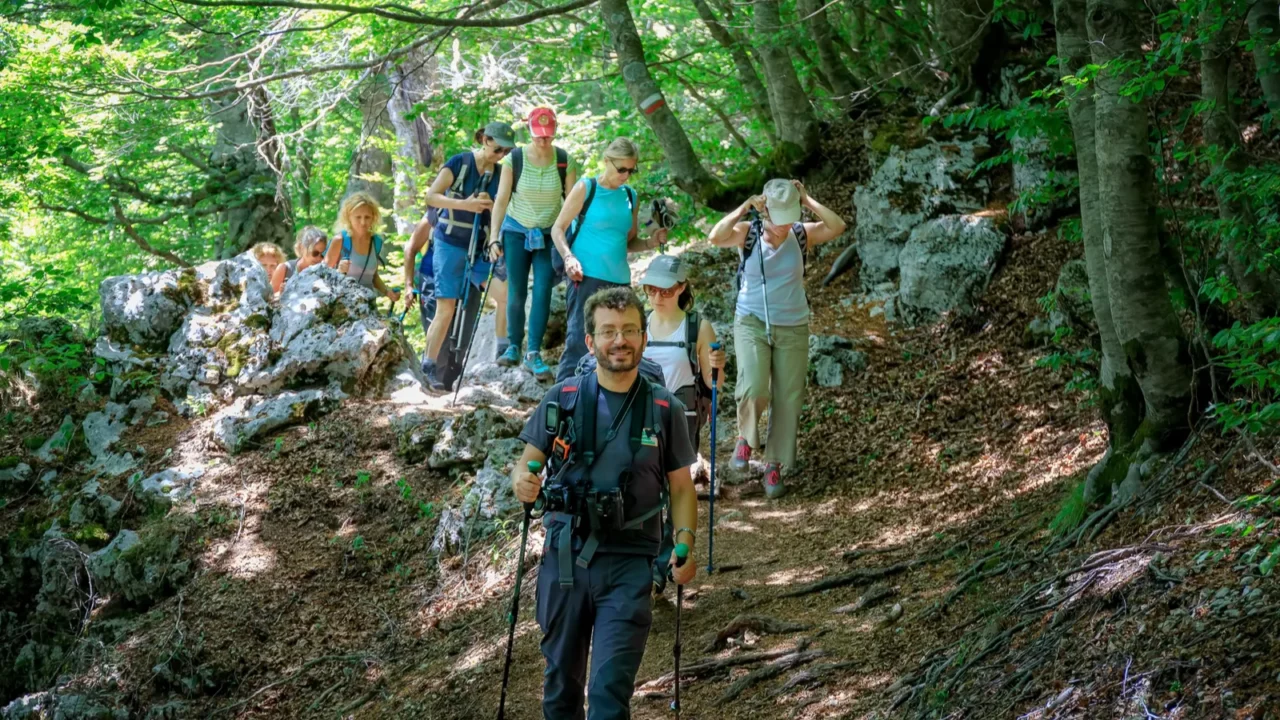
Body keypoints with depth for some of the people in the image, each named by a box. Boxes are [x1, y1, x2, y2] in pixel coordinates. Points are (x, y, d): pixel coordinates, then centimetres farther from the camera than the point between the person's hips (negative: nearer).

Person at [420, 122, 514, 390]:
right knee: (446, 308, -6)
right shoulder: (459, 163, -9)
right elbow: (431, 197, -14)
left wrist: (490, 205, -15)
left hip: (480, 246, 5)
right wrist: (464, 204, -28)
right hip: (450, 244, -5)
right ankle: (429, 367, 1)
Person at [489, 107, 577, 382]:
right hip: (516, 232, 0)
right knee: (516, 293, 3)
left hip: (549, 235, 0)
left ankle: (534, 354, -6)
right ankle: (513, 347, 17)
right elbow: (501, 199, -7)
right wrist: (494, 236, -12)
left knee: (542, 292, -8)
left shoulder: (565, 162, -8)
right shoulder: (514, 159, -10)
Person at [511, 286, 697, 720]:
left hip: (629, 564, -1)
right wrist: (521, 482, -19)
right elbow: (527, 463, 5)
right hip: (564, 555, 1)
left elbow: (681, 487, 8)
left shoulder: (664, 409, 1)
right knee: (561, 684, 14)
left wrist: (685, 540, -8)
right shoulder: (562, 399, 0)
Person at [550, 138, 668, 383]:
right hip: (586, 276, -6)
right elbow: (558, 228, -1)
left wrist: (651, 243, -1)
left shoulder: (630, 196, 13)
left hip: (619, 280, 6)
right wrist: (569, 257, -18)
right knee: (579, 339, -13)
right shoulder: (586, 188, -1)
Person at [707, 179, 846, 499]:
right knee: (753, 388, -23)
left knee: (788, 400, 4)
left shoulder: (801, 235, -4)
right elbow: (716, 237, -26)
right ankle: (747, 436, 9)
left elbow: (838, 227, -20)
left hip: (792, 328, 2)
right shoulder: (748, 233, -8)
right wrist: (743, 208, -26)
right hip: (752, 324, -2)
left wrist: (808, 201, -20)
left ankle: (774, 466, 19)